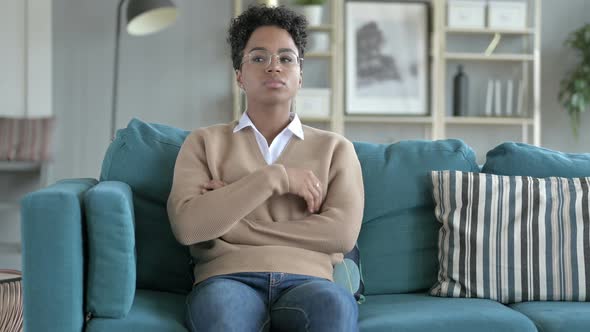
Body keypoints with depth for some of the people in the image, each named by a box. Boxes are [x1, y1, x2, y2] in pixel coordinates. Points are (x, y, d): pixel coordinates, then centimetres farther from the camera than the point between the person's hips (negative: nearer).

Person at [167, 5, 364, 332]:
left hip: (308, 281, 1)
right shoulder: (204, 142, 17)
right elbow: (187, 225, -1)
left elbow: (341, 232, 0)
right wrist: (275, 177, -4)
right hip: (230, 279, 0)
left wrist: (225, 223, -1)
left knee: (335, 305, -37)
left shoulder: (335, 148, 18)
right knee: (219, 304, -38)